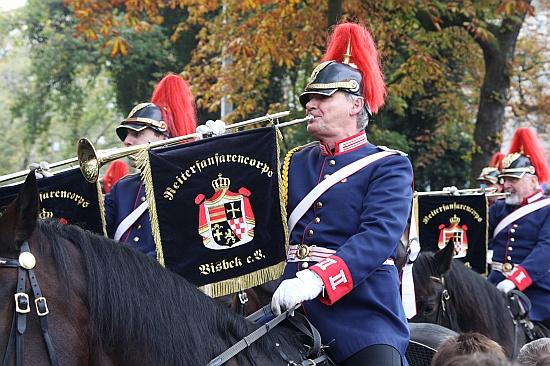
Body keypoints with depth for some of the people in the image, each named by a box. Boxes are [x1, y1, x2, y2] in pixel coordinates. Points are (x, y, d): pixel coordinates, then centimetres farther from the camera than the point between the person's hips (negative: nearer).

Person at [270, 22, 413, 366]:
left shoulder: (388, 166, 0)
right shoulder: (295, 163, 18)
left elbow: (379, 236, -16)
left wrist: (318, 279, -32)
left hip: (363, 312, -5)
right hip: (291, 307, 5)